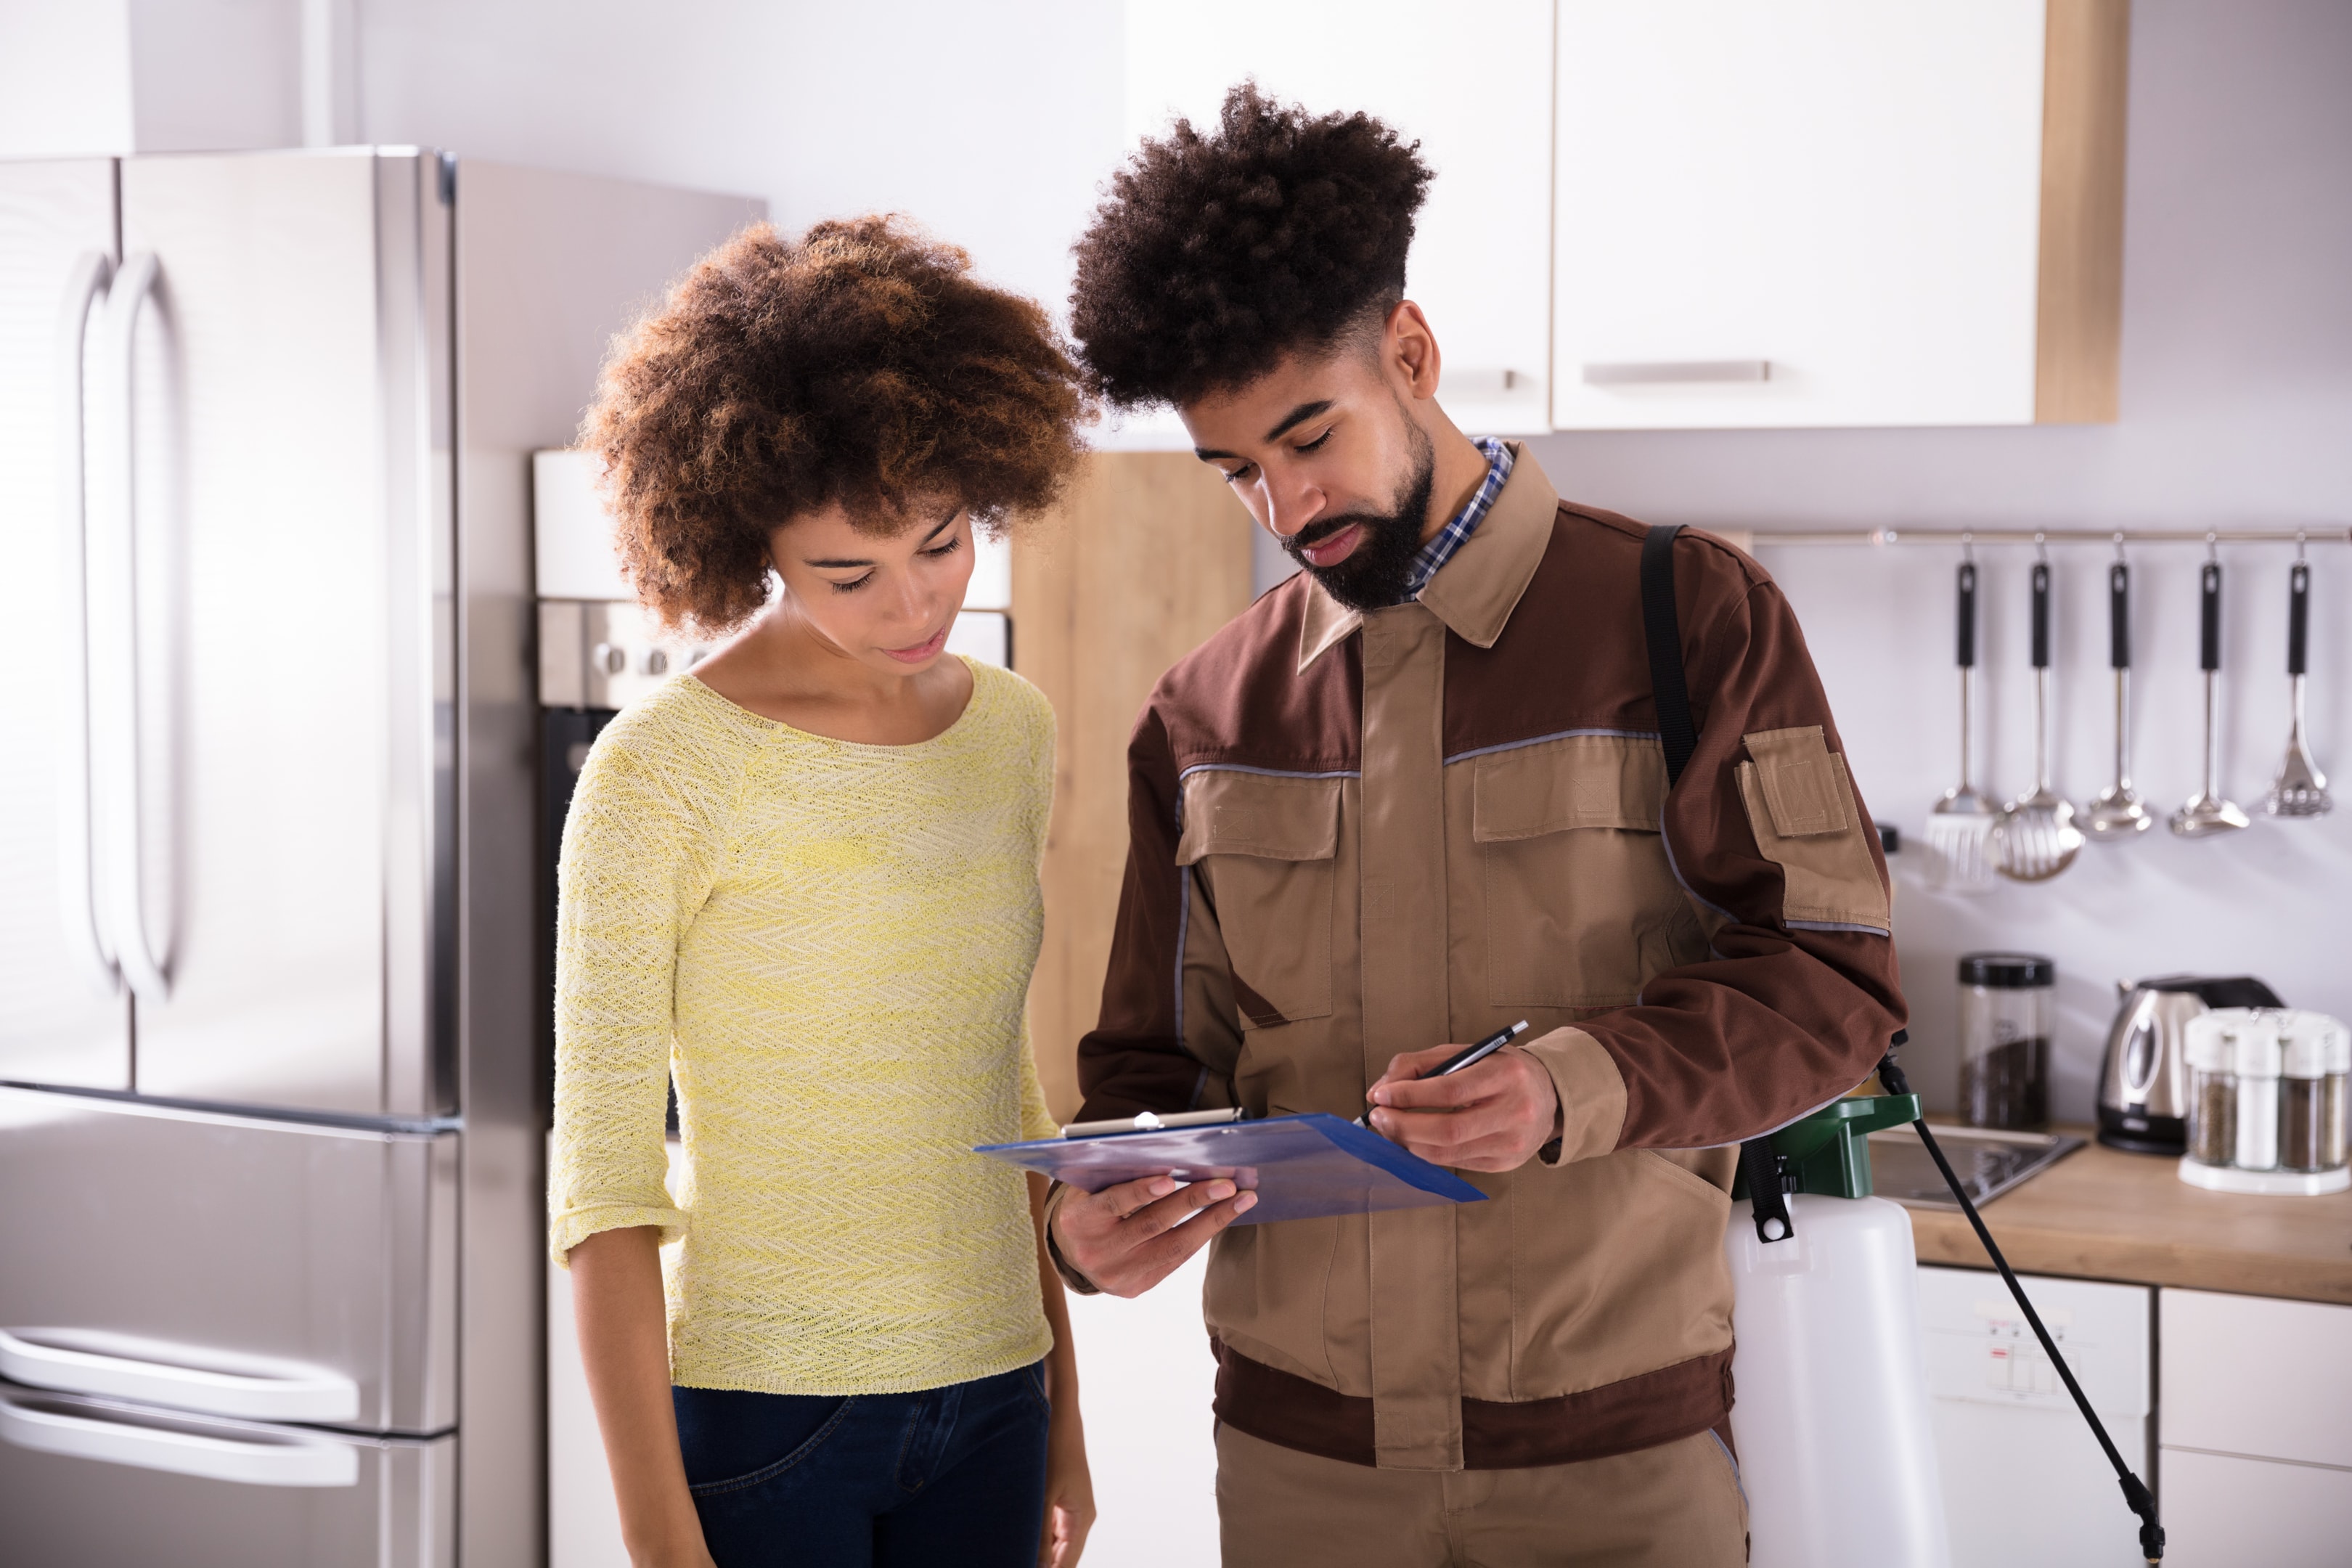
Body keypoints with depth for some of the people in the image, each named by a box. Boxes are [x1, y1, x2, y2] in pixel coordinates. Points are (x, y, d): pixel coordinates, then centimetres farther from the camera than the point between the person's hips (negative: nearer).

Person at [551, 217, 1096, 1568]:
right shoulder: (664, 774, -11)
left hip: (985, 1401, 5)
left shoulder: (1015, 732, 6)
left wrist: (1063, 1409, 15)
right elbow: (604, 1177, -11)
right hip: (755, 1406, -5)